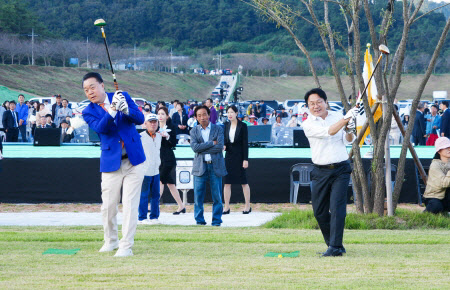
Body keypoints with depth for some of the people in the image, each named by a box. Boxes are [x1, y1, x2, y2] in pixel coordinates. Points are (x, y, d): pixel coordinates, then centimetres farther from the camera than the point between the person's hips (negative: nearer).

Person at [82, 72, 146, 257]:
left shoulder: (123, 96, 2)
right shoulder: (89, 112, -1)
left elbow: (140, 119, -6)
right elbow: (100, 127, -20)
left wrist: (127, 111, -27)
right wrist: (113, 109, -36)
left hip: (134, 160, -1)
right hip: (111, 163, 1)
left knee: (130, 204, -4)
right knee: (108, 207, 5)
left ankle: (126, 246, -1)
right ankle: (111, 241, 27)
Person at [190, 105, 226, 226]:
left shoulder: (218, 129, 6)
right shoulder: (194, 131, 10)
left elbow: (220, 147, -7)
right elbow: (195, 147, -7)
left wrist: (202, 149, -8)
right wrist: (212, 143, -10)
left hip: (215, 166, -1)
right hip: (200, 166, 1)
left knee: (217, 196, -1)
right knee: (198, 195, -2)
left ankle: (217, 220, 7)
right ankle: (199, 220, 7)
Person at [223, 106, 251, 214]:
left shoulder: (242, 126, -6)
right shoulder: (226, 126, 7)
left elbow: (245, 143, -8)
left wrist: (245, 159, -12)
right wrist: (224, 146, -9)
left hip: (239, 156, -5)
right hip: (229, 155, 5)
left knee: (243, 182, 1)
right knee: (227, 182, 2)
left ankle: (247, 206, 10)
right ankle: (226, 207, 6)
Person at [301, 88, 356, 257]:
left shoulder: (338, 116, 7)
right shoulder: (308, 124, -2)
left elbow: (348, 141, 0)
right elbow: (328, 132, -18)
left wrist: (349, 131, -21)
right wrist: (346, 118, -27)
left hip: (340, 169, -1)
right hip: (321, 172, 1)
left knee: (337, 207, -13)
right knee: (319, 211, 4)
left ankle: (335, 247, -15)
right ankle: (332, 244, 20)